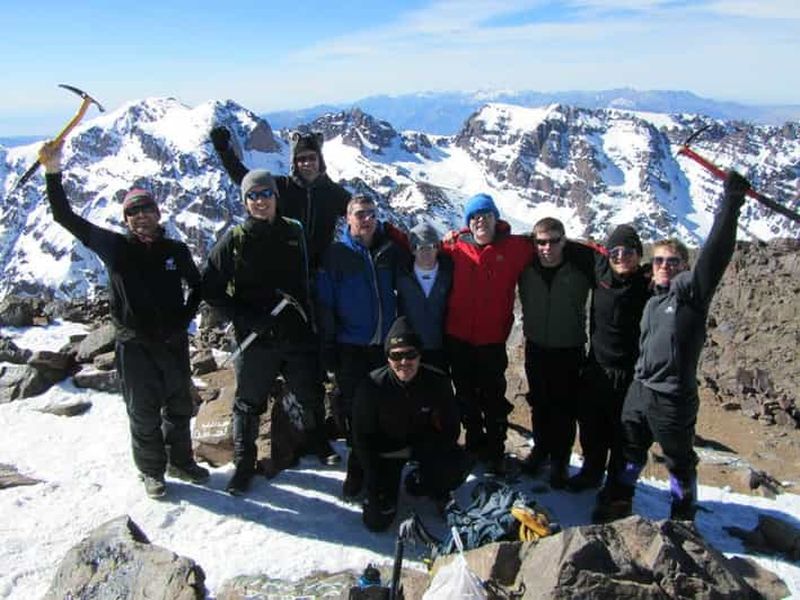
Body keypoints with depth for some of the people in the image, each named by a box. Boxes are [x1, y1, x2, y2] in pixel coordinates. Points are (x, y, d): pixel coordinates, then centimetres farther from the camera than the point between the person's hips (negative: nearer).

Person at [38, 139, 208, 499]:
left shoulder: (176, 250, -1)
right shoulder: (115, 247, -6)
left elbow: (197, 287, 14)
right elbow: (65, 218, -11)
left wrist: (183, 321, 1)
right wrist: (53, 173, -21)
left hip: (174, 342, 3)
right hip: (134, 345, -2)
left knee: (179, 407, 17)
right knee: (144, 414, 9)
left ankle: (180, 462, 37)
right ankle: (152, 472, 28)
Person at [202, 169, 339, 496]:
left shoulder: (293, 232, 2)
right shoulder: (234, 240, -6)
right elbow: (211, 290, -5)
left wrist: (308, 319, 9)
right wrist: (247, 318, -15)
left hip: (298, 333, 3)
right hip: (255, 338, -2)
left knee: (311, 395, 16)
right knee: (249, 402, 9)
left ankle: (318, 443, 41)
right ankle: (244, 463, 27)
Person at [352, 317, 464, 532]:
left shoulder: (437, 381, -21)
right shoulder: (372, 386, -25)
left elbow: (450, 429, -8)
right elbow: (361, 437, -13)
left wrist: (412, 451, -18)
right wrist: (376, 486, -14)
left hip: (425, 443, 1)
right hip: (386, 449, 0)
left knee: (455, 470, -30)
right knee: (377, 521, -7)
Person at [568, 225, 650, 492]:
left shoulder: (649, 286, -11)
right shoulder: (602, 281, 1)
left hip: (630, 374, -5)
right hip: (597, 369, 5)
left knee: (622, 434, 8)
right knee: (591, 428, 18)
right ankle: (591, 472, 39)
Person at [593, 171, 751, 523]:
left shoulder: (690, 290, -10)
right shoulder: (653, 299, 11)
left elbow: (714, 254, -24)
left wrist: (731, 202, -29)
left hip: (674, 397, -6)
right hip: (639, 389, 6)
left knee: (680, 461, 12)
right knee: (629, 451, 19)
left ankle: (683, 518, 31)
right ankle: (617, 504, 36)